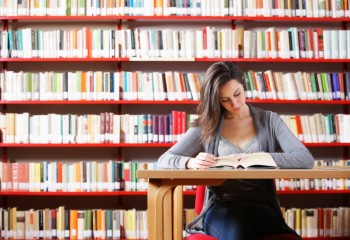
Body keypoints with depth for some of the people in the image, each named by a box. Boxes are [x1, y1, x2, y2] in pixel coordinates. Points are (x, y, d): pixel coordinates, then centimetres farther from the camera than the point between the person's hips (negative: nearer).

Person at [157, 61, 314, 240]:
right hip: (219, 207, -1)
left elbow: (306, 159, -1)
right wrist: (191, 162, -18)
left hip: (260, 206, 1)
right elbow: (164, 160, 6)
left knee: (241, 216, -37)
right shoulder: (206, 126, 11)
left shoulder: (269, 120, 11)